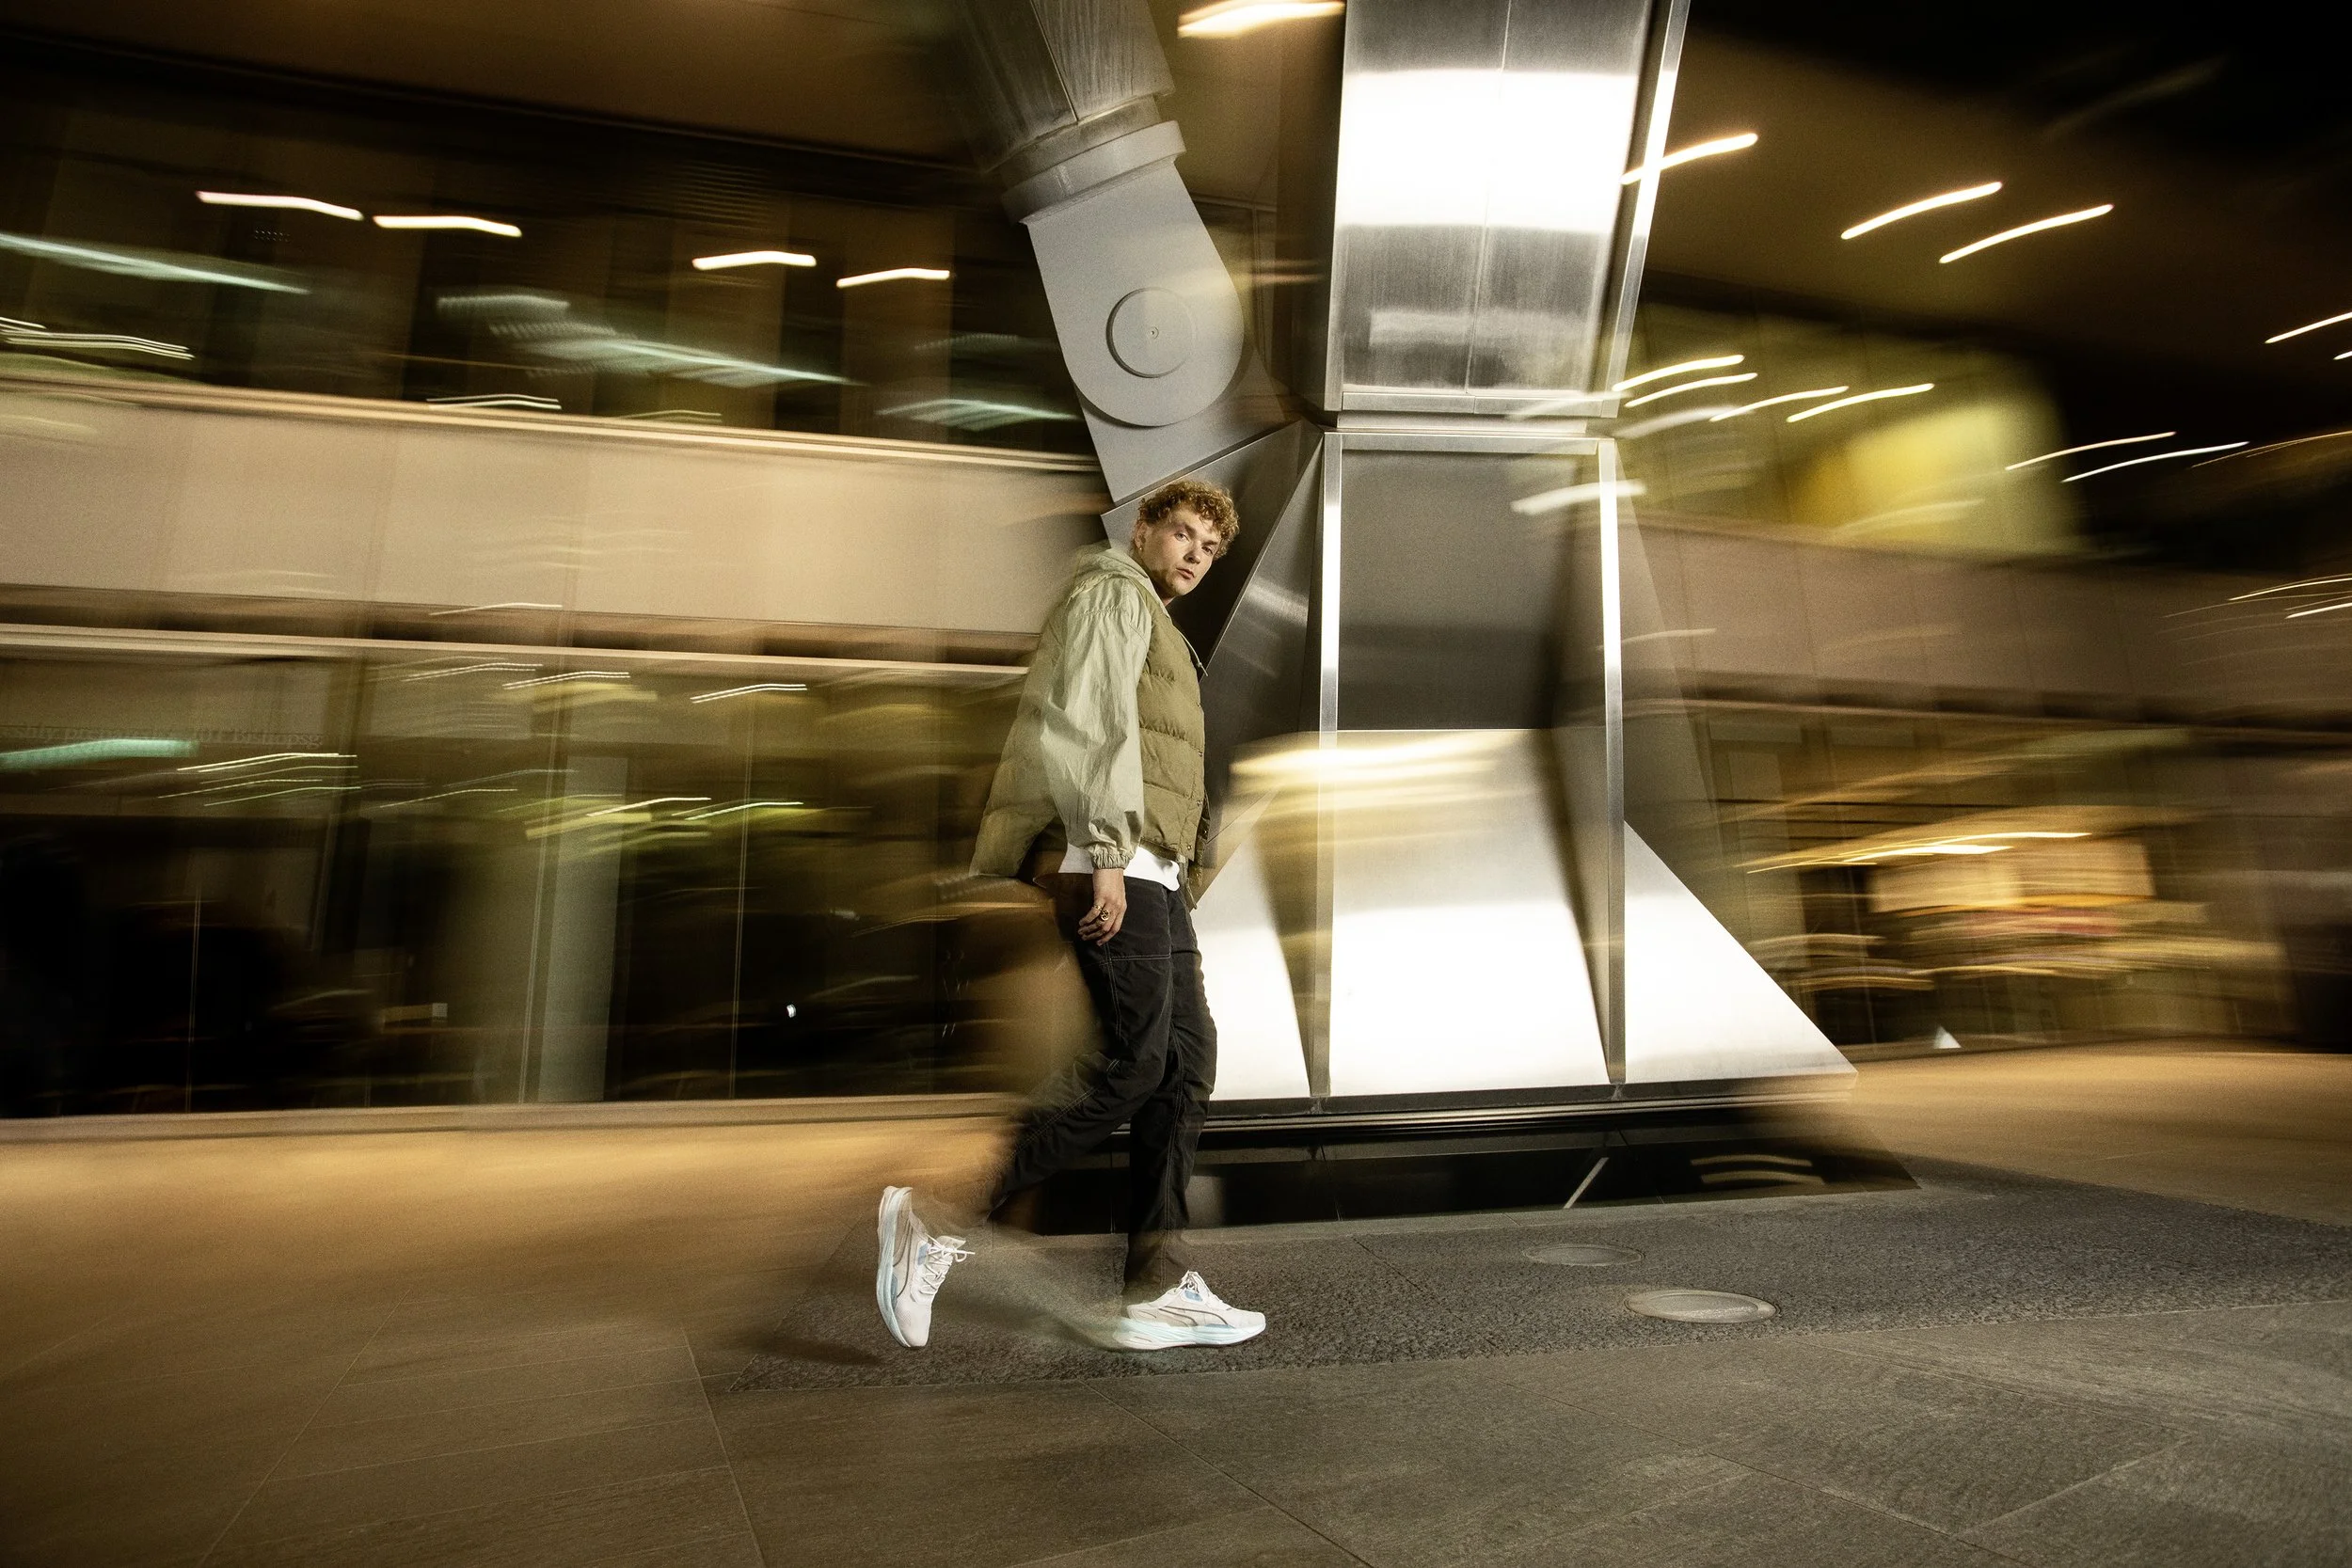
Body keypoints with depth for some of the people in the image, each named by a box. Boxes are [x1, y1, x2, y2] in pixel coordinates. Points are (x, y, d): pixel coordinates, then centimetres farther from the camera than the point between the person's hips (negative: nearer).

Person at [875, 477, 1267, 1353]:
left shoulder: (1157, 628, 32)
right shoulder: (1113, 594, 2)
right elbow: (1087, 723, -14)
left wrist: (1166, 874, 20)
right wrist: (1107, 855, -23)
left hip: (1149, 871, 10)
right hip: (1113, 865, -10)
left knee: (1186, 1063, 4)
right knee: (1133, 1064, -15)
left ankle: (1158, 1289, 7)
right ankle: (941, 1219, -10)